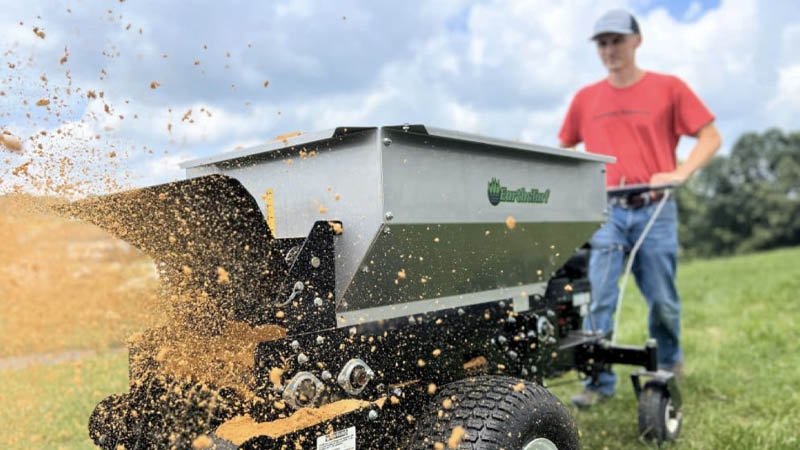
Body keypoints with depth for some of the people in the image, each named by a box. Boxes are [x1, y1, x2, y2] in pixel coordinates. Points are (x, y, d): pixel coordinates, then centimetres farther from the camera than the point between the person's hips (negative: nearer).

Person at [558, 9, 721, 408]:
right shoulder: (585, 98, 8)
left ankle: (669, 364, 36)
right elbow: (564, 148, 19)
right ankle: (599, 381, 5)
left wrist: (680, 173, -11)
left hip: (654, 211, -1)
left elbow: (710, 137, 4)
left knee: (662, 299, 10)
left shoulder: (669, 88, 3)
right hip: (605, 212, 1)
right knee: (598, 299, -5)